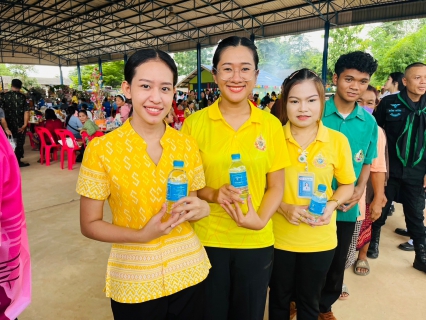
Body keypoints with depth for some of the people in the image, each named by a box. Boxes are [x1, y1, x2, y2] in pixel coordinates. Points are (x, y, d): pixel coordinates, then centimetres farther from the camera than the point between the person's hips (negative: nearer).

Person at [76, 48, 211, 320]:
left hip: (189, 272, 3)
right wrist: (142, 235, -22)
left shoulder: (187, 145, -4)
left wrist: (201, 209, -15)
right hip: (134, 282, -2)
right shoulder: (102, 149, -13)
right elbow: (90, 224, -7)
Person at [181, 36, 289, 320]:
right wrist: (213, 194, -20)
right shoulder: (195, 123, -7)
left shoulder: (271, 125, -4)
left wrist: (260, 219, -17)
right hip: (207, 239, -1)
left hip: (256, 242, 1)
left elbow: (276, 187, 0)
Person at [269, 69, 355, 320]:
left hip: (320, 239, 1)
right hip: (279, 236, 0)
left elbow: (347, 185, 4)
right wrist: (283, 207, -20)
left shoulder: (338, 140, -8)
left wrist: (331, 205, -15)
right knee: (279, 298, 22)